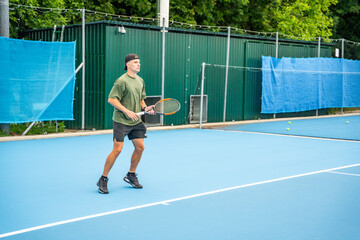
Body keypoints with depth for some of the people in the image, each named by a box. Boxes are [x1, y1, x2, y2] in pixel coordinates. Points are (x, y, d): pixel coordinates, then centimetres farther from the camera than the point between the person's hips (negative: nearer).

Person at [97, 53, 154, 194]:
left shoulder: (140, 81, 11)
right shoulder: (122, 81, -13)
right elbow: (111, 99, -16)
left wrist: (145, 108, 2)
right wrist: (127, 111, -22)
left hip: (136, 121, 7)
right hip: (121, 121, -7)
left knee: (140, 147, 5)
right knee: (117, 149, -11)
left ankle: (131, 175, 23)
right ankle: (103, 179, 2)